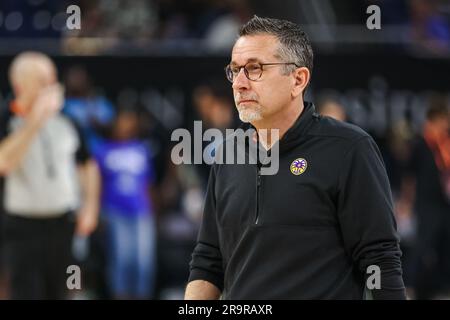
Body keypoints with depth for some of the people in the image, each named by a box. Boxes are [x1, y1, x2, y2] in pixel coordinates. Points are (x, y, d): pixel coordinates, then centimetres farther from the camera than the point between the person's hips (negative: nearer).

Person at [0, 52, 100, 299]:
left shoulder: (64, 121, 5)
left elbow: (87, 164, 18)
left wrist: (90, 205, 8)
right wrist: (35, 121, -28)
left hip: (63, 223, 5)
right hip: (24, 226, -5)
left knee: (58, 294, 13)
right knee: (26, 294, -9)